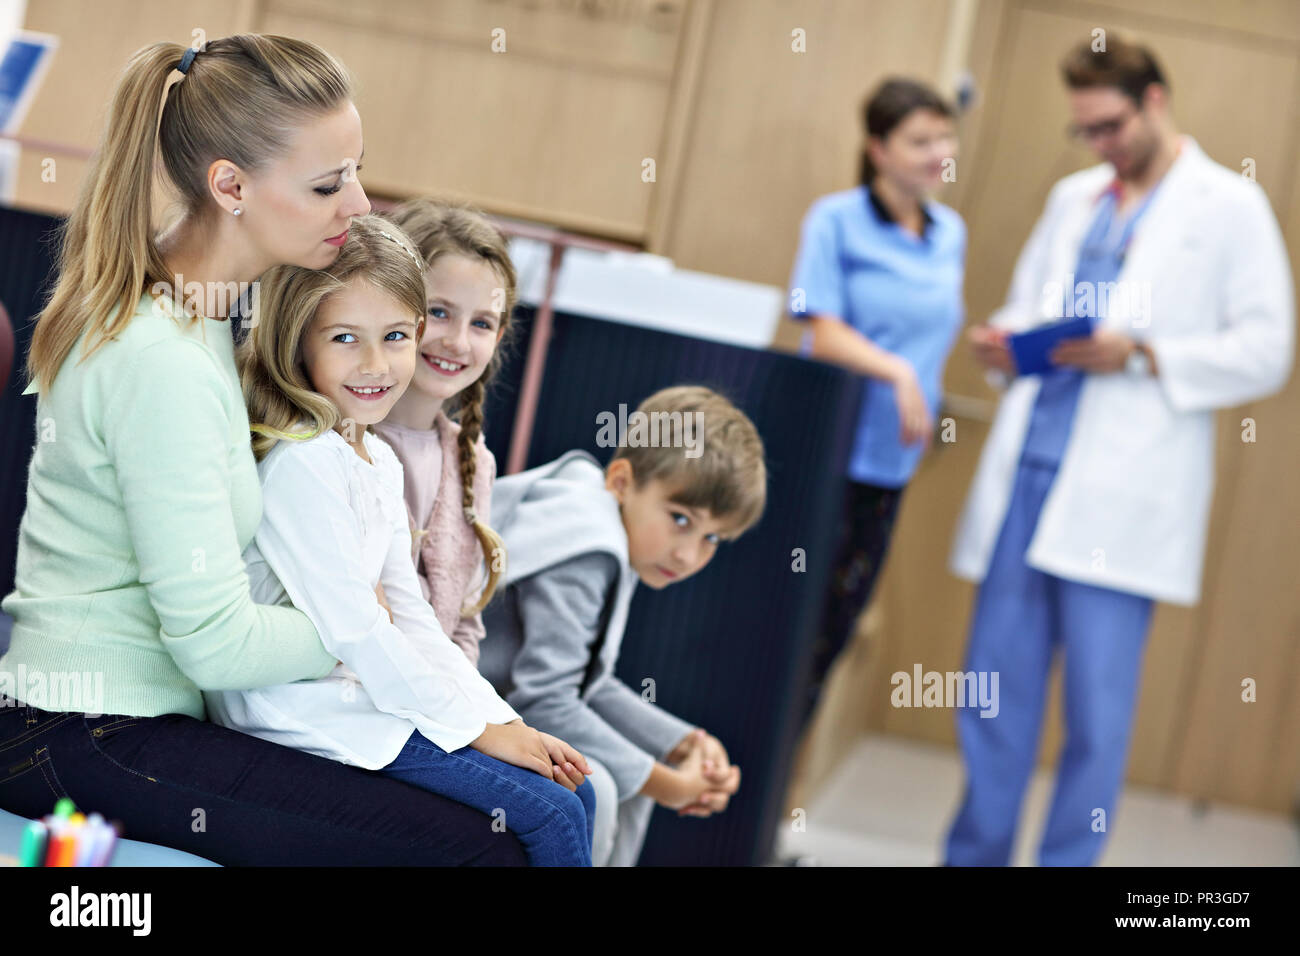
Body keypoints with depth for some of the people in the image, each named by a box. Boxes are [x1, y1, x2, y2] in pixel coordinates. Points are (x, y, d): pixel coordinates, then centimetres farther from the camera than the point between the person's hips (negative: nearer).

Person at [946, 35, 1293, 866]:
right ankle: (975, 852, 18)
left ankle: (1066, 860, 9)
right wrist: (1005, 342, 3)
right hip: (1028, 476, 5)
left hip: (1119, 496, -5)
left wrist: (1144, 355, -16)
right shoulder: (1073, 199, 19)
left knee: (1097, 715, -1)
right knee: (996, 695, 7)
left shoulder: (1230, 207, 2)